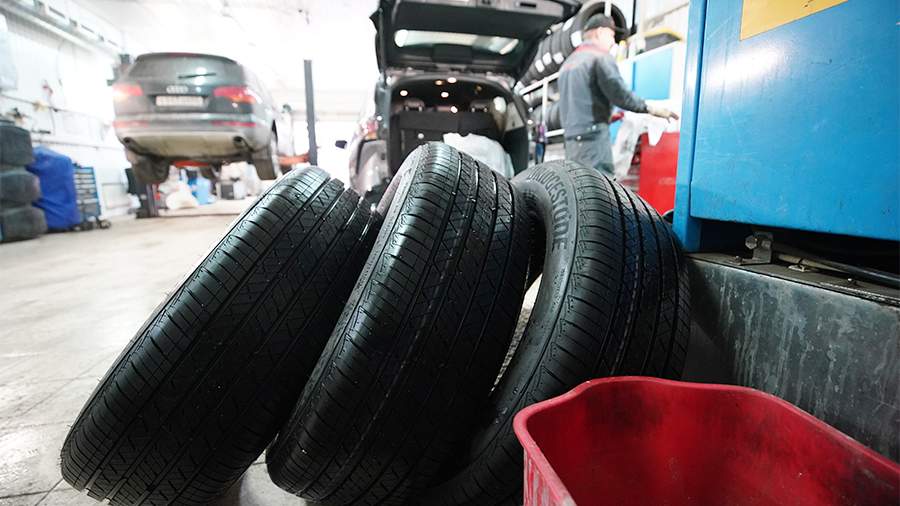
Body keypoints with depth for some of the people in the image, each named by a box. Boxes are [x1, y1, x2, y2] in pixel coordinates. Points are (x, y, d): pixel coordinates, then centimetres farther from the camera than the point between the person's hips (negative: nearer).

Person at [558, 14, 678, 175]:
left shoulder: (568, 62, 23)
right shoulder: (601, 57, -2)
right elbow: (619, 94, -13)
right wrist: (650, 108, -4)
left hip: (572, 140, 9)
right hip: (593, 138, -8)